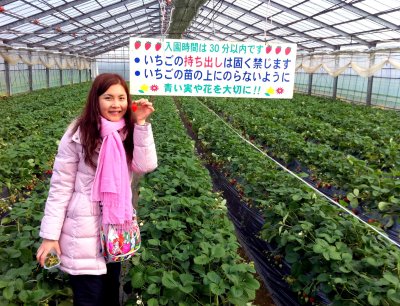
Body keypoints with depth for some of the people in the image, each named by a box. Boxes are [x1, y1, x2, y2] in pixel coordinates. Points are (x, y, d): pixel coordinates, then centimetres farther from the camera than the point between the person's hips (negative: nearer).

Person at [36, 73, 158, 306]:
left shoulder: (129, 133, -1)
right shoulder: (78, 134, -14)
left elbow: (146, 166, -15)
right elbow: (60, 186, -11)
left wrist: (141, 124, -20)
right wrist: (50, 235, -12)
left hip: (118, 226, 5)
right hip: (84, 230, -4)